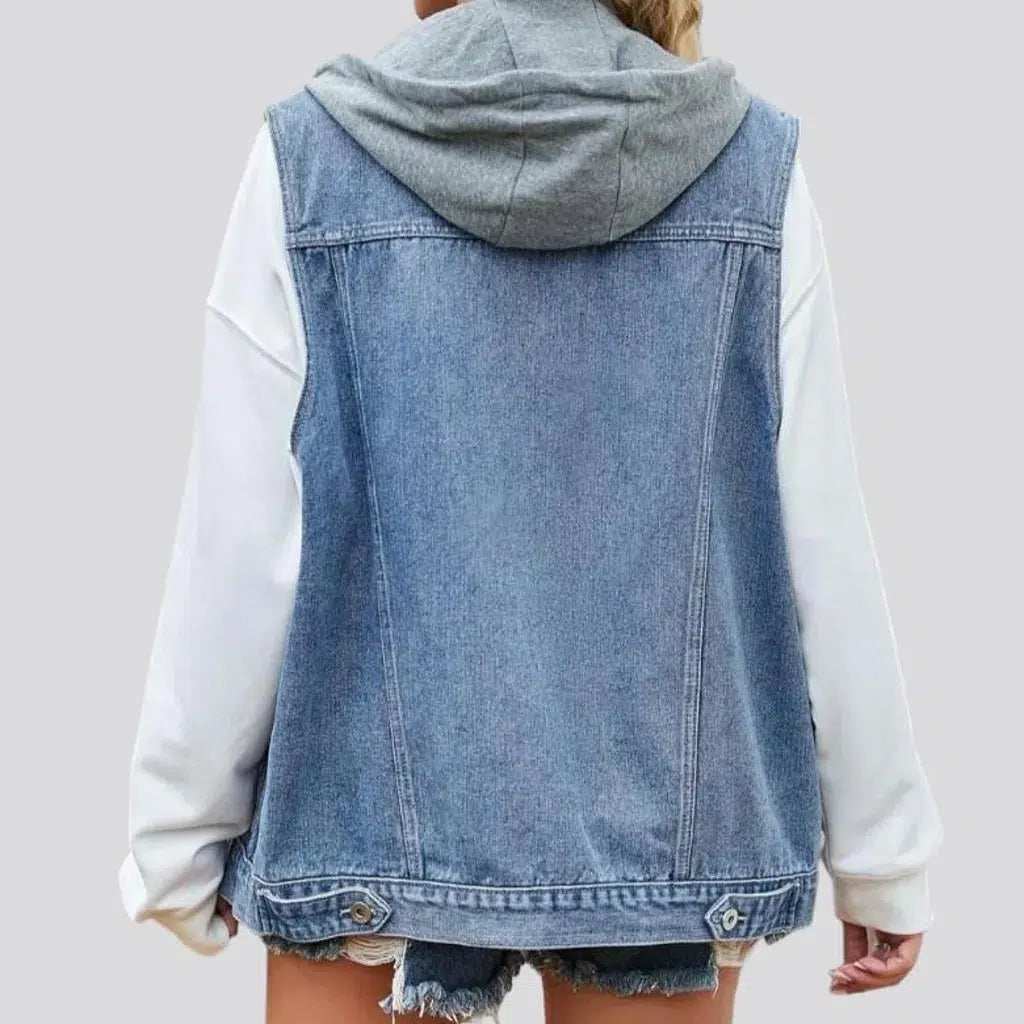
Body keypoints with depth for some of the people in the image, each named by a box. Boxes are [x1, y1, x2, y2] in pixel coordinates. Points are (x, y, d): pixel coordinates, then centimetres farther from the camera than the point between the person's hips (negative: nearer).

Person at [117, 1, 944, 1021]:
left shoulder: (311, 157, -5)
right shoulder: (754, 163, -2)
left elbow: (238, 545, -6)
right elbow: (822, 542, -3)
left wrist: (180, 829, 5)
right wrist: (882, 852, 6)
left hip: (378, 815, -1)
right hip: (667, 814, 1)